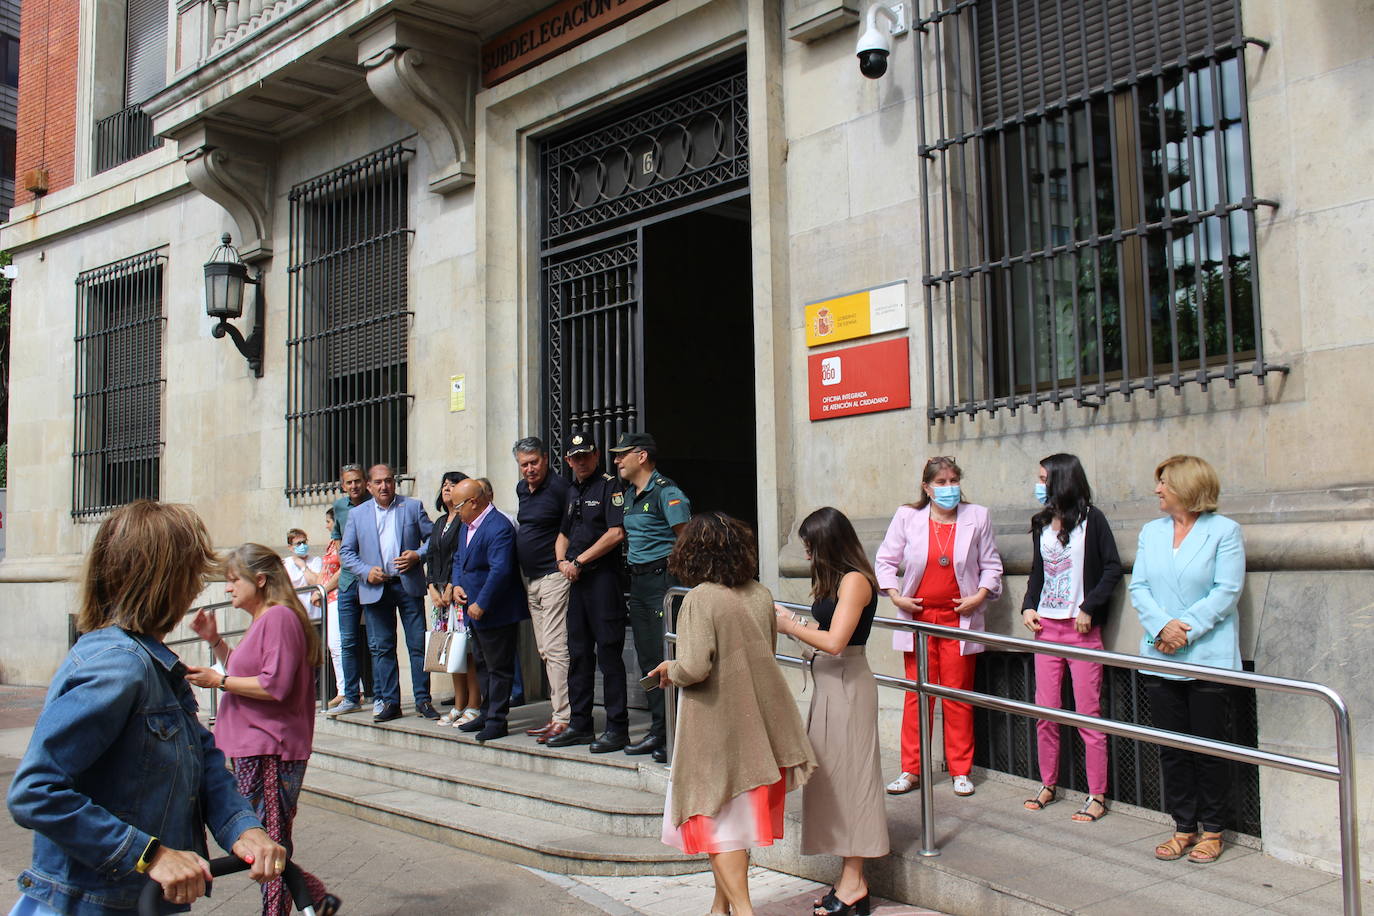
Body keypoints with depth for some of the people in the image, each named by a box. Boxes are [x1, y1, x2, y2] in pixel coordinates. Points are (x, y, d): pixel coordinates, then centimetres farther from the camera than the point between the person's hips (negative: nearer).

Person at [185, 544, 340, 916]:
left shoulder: (279, 617, -15)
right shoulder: (261, 620, 19)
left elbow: (275, 686, -22)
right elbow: (244, 673, 29)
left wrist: (219, 681, -14)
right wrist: (214, 641, 16)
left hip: (269, 754, -11)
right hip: (252, 751, 11)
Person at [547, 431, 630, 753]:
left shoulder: (609, 486, -6)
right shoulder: (572, 491, 19)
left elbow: (616, 533, -16)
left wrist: (579, 561, -12)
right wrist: (562, 561, 5)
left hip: (604, 578, -8)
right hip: (576, 581, 8)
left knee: (609, 653, -6)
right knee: (578, 654, 11)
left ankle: (617, 728, -1)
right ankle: (580, 724, 20)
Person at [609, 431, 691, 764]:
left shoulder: (665, 492, -12)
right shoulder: (630, 494, 16)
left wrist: (677, 577, -19)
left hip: (663, 578, -9)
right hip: (638, 581, 9)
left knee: (667, 659, -7)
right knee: (648, 659, 12)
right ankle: (658, 732, 20)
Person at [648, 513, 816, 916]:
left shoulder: (700, 599, -18)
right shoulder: (760, 595, 2)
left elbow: (695, 668, -24)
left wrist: (670, 671, -3)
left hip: (717, 726, -7)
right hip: (760, 723, 7)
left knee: (716, 818, 5)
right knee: (740, 816, 17)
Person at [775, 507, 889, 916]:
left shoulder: (855, 581, -15)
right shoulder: (837, 580, 14)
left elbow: (834, 641, -22)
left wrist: (792, 627, -10)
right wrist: (794, 622, 4)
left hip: (847, 685, -10)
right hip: (830, 683, 10)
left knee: (846, 773, -3)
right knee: (833, 774, 11)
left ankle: (853, 882, 6)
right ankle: (850, 881, 18)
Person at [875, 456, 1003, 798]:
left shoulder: (976, 517, 3)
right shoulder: (907, 517, 1)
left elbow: (991, 564, 8)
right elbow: (886, 560, 7)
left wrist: (980, 596, -6)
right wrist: (895, 596, -5)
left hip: (959, 617, 0)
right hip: (918, 617, 0)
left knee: (958, 695, 5)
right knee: (917, 694, 3)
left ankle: (961, 771, 17)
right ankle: (911, 770, 13)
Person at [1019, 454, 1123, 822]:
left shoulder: (1091, 519, -5)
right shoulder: (1041, 523, 12)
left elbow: (1113, 569, -6)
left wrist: (1088, 609, -14)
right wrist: (1028, 606, 5)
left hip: (1082, 628, -5)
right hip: (1046, 626, 5)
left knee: (1088, 714, -1)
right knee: (1045, 711, 7)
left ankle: (1097, 796, 8)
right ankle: (1048, 785, 21)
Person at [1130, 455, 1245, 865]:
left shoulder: (1224, 530, -3)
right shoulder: (1151, 531, 12)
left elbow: (1227, 591, -10)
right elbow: (1138, 587, 6)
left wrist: (1186, 630, -16)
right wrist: (1162, 626, -11)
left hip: (1209, 658, -5)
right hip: (1160, 659, 5)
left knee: (1209, 747, 3)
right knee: (1171, 748, 9)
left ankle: (1212, 831, 16)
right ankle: (1183, 827, 19)